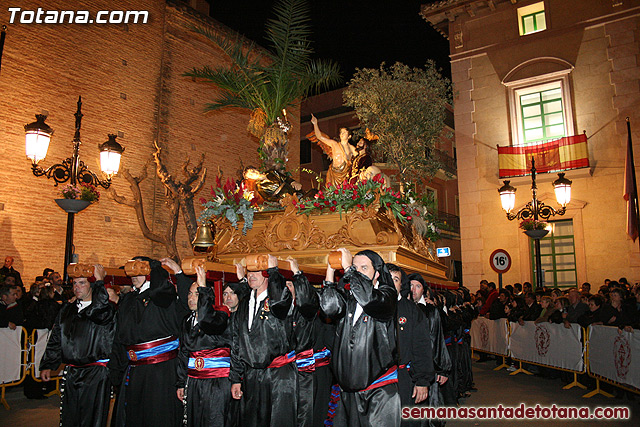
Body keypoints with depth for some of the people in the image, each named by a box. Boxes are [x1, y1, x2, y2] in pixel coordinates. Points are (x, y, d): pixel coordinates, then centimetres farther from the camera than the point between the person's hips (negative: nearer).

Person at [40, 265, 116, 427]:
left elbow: (98, 314, -31)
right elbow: (56, 340, 17)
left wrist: (99, 281, -24)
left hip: (95, 374, -5)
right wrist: (47, 365, 11)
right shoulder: (67, 310, 13)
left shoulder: (105, 309, -6)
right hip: (71, 374, 5)